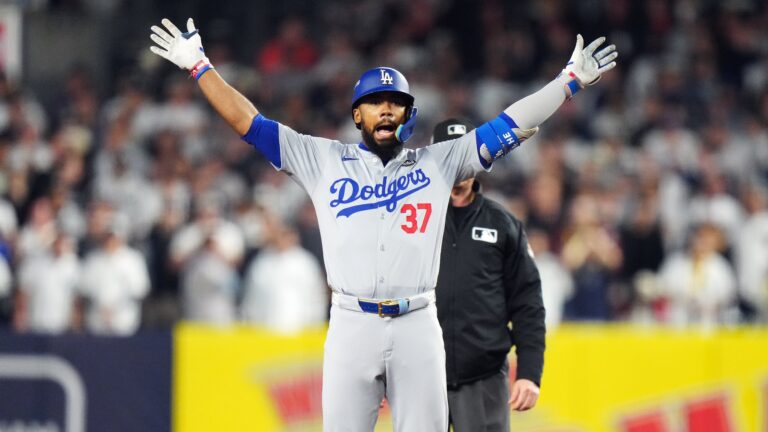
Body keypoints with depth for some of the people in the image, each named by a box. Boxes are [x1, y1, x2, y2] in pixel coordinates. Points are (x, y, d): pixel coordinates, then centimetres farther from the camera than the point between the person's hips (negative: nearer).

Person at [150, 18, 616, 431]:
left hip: (418, 326, 1)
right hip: (351, 325, 0)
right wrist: (199, 66, 6)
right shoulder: (324, 161, 10)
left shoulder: (437, 163, 11)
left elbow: (510, 126, 10)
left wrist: (570, 81, 7)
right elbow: (248, 122, 9)